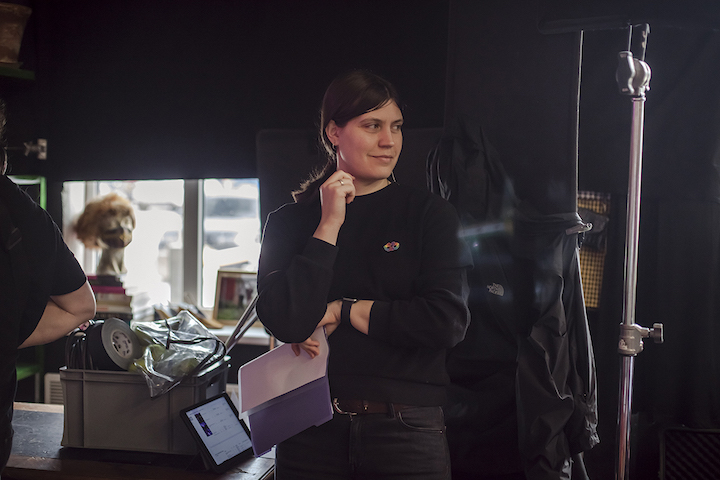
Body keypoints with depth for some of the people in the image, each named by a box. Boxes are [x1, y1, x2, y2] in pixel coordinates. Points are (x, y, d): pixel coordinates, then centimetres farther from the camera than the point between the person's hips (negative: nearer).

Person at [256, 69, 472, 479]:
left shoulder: (431, 214, 2)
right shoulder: (289, 222, 5)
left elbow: (449, 320, -11)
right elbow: (284, 322, -9)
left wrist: (342, 311, -6)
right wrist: (330, 224, -10)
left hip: (407, 430, -1)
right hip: (312, 430, 1)